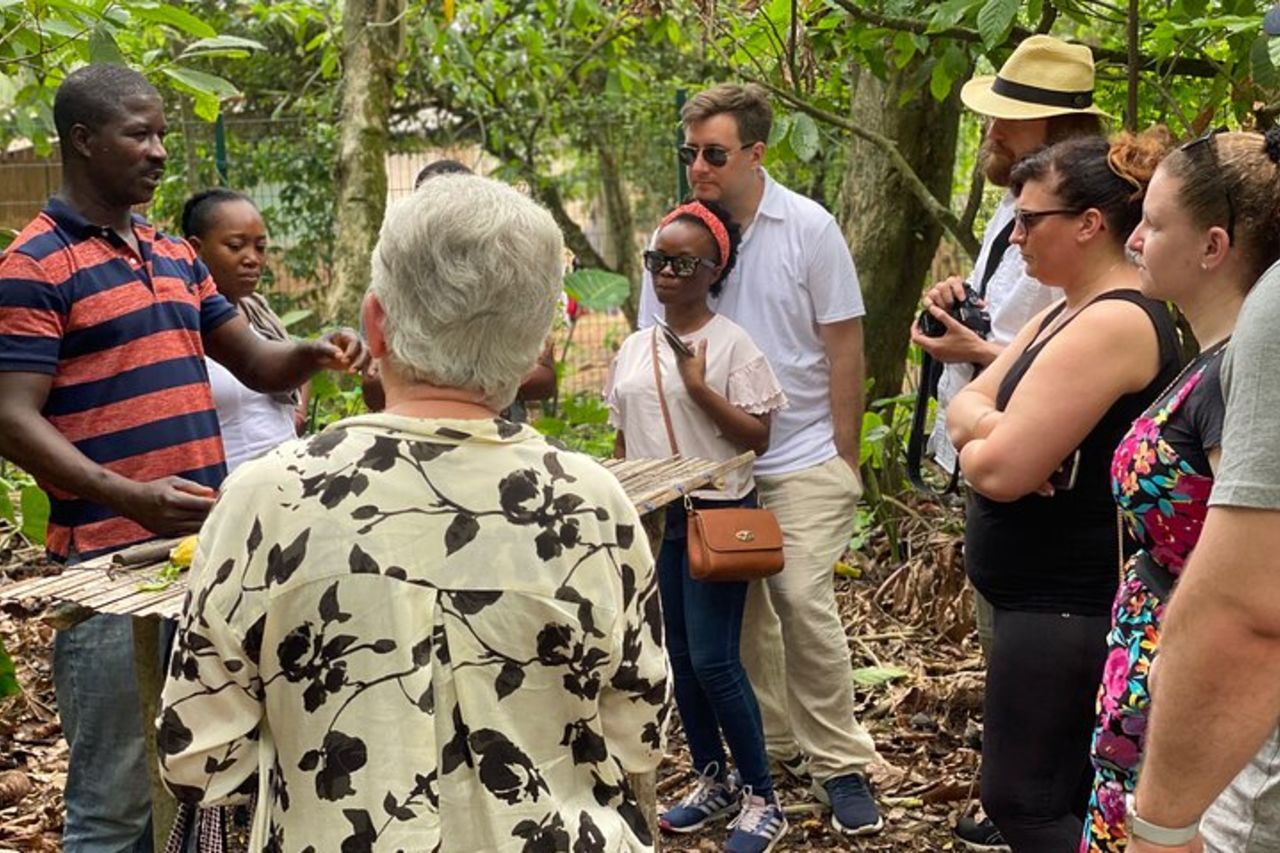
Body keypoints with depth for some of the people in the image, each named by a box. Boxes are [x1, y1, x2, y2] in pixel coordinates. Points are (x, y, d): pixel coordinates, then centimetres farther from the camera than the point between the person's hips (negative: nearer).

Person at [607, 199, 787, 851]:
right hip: (653, 518, 6)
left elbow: (757, 437, -11)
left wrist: (698, 386, -20)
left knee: (713, 660, -8)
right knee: (680, 656, 12)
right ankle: (713, 781, 28)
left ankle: (761, 798, 8)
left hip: (716, 514, -6)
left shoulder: (730, 343, -8)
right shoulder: (634, 349, 9)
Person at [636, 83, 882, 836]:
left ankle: (840, 762, 9)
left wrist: (845, 458, -2)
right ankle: (770, 742, 30)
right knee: (740, 609, 11)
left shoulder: (809, 228, -6)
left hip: (801, 457, -3)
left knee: (805, 604, -8)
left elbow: (844, 347, -3)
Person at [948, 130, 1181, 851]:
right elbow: (969, 401, 9)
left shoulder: (1114, 322, -22)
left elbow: (1000, 471, -27)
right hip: (1058, 598, 10)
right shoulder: (1070, 310, 12)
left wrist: (978, 441, -4)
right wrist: (986, 425, -14)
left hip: (1067, 609, -10)